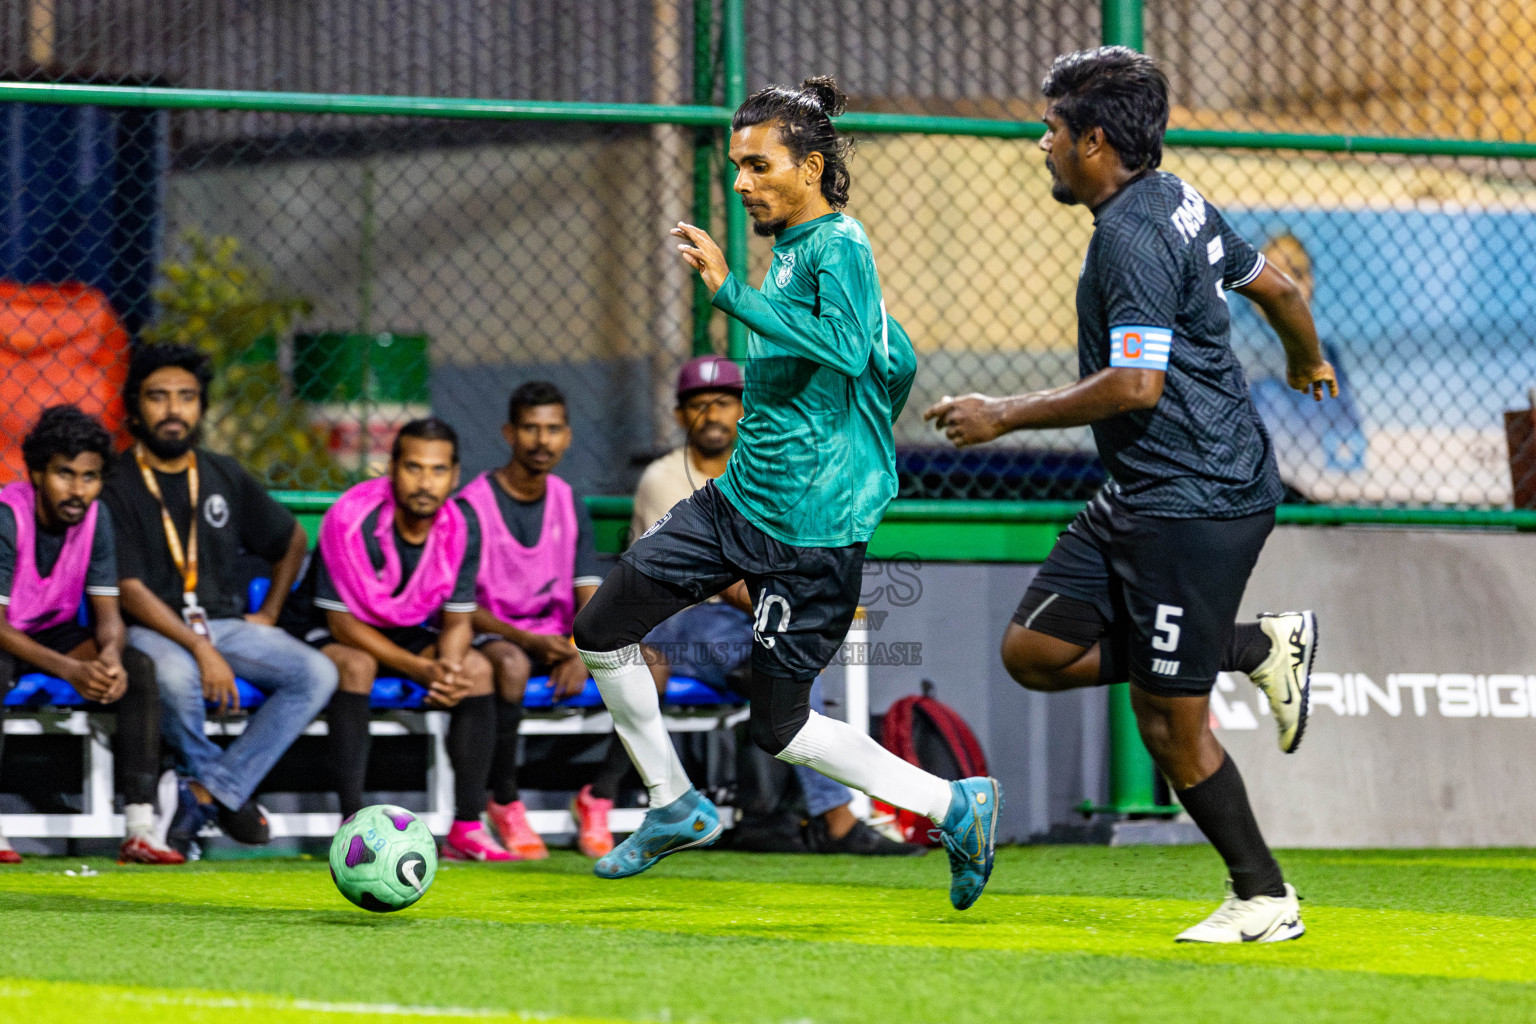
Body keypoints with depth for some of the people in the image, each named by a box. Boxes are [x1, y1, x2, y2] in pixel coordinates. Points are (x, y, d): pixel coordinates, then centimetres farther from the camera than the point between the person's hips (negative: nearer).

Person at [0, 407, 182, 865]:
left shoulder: (95, 517, -8)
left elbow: (107, 611, -5)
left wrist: (110, 655, -31)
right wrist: (70, 670, -40)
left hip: (57, 634, 5)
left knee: (139, 667, -19)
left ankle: (141, 827, -24)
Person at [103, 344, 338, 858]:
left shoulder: (226, 478, 12)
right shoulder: (116, 487, -5)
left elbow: (292, 540, 28)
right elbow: (129, 590, -14)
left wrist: (268, 614, 14)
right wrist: (200, 649, -25)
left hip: (226, 623, 5)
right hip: (151, 628, -5)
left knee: (317, 674, -20)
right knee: (175, 675, -40)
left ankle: (204, 794, -23)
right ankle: (226, 791, -12)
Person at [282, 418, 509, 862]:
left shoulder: (460, 528, -11)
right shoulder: (352, 518, -28)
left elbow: (457, 622, -4)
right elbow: (344, 624, -25)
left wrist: (450, 670, -28)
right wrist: (423, 669, -33)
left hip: (402, 633, 5)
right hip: (322, 633, -5)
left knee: (477, 668, -16)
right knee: (356, 664, -37)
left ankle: (467, 829, -16)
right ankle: (353, 823, -38)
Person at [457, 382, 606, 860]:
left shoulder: (569, 503, 9)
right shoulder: (473, 505, -8)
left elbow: (589, 595, 6)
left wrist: (580, 653, -16)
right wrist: (529, 640, -25)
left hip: (556, 638, 5)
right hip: (492, 635, -5)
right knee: (511, 664, -41)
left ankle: (596, 800, -10)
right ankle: (504, 804, -24)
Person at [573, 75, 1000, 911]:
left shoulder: (837, 247, -16)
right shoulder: (790, 247, 12)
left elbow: (845, 347, -36)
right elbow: (897, 361, 22)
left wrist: (729, 292, -34)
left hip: (811, 527, -10)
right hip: (738, 498, 10)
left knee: (780, 728, -3)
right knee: (601, 631, 7)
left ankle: (954, 807, 10)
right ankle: (675, 807, 23)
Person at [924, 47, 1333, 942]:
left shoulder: (1133, 233, -19)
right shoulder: (1178, 201, 11)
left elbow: (1136, 386, -26)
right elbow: (1276, 286, 23)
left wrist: (1006, 417, -16)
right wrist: (1310, 363, 44)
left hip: (1196, 502, -10)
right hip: (1142, 497, 10)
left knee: (1169, 721, -2)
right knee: (1036, 650, 8)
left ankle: (1265, 898, 12)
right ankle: (1263, 645, 15)